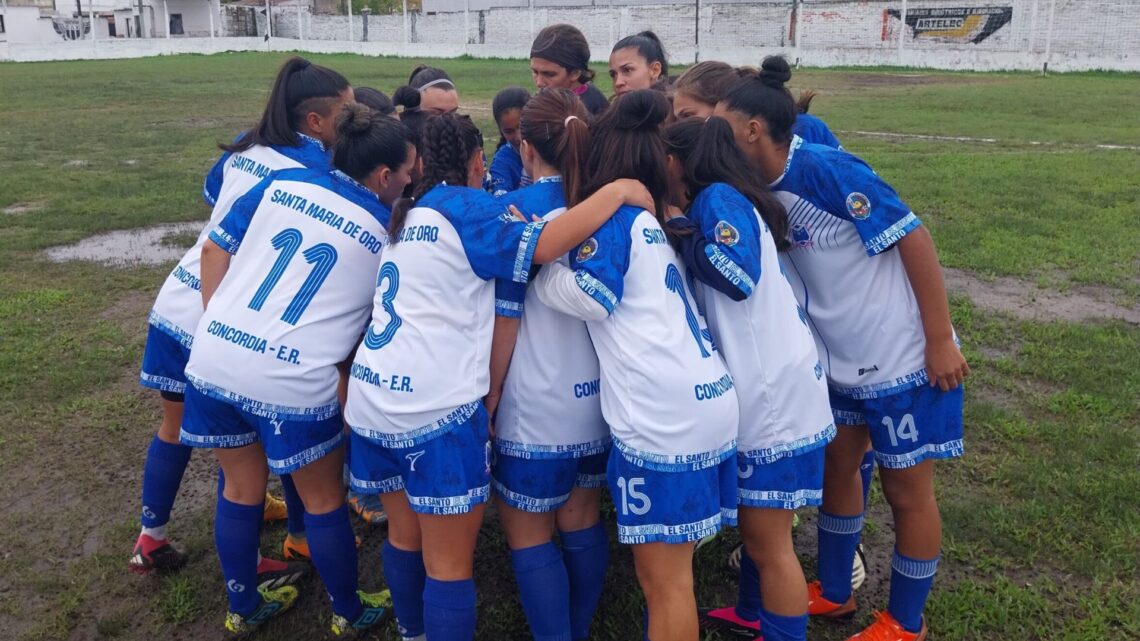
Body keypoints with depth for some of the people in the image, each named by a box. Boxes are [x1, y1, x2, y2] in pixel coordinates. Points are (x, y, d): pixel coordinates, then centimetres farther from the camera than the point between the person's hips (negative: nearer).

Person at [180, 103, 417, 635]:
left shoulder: (280, 182, 7)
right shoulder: (384, 236, 2)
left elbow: (215, 251, 10)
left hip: (213, 360, 4)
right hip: (293, 383, -4)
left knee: (240, 488, 22)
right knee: (323, 499, 16)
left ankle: (242, 609, 41)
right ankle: (349, 614, 34)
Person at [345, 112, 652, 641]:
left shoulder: (406, 214, 17)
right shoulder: (466, 207, -5)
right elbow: (544, 244, -20)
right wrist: (617, 192, -11)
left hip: (371, 398, 8)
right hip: (435, 406, -8)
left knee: (405, 535, 24)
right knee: (449, 563, 4)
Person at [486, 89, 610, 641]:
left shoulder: (518, 208, -12)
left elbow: (507, 315, -11)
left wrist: (491, 392, 0)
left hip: (539, 403, -6)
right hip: (599, 393, 6)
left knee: (528, 537, 9)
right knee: (582, 522, 19)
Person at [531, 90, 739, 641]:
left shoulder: (616, 217, -5)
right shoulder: (653, 222, 21)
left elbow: (583, 296, -11)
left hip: (666, 417, -9)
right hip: (706, 403, 9)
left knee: (664, 578, 3)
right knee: (667, 571, 20)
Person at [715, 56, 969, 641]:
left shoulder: (824, 168, -23)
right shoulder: (765, 192, 0)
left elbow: (913, 238, -21)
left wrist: (940, 340, -19)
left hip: (903, 359, -8)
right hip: (842, 361, 8)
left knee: (906, 491, 9)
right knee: (834, 468, 19)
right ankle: (833, 593, 40)